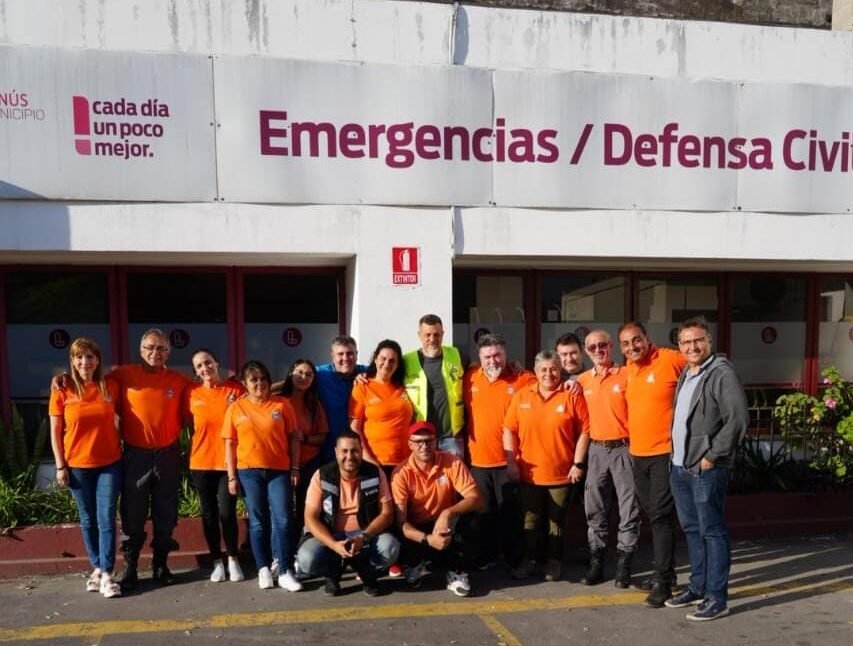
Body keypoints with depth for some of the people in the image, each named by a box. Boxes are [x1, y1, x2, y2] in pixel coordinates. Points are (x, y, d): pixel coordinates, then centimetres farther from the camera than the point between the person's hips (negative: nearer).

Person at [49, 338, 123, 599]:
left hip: (110, 464, 0)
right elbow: (55, 432, -1)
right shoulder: (62, 391, -5)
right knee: (88, 520, 10)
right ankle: (97, 567, 23)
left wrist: (122, 449, 1)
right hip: (78, 466, 0)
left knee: (106, 519, -2)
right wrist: (60, 466, -4)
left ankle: (106, 574, 1)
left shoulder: (111, 387, -2)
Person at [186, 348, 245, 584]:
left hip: (229, 462, -2)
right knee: (209, 514, 9)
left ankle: (233, 560, 18)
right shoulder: (191, 393, 0)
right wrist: (192, 448, 4)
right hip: (201, 462, 2)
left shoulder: (236, 389, -4)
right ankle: (217, 562, 23)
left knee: (227, 512, -2)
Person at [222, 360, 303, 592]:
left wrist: (295, 468, 0)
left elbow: (293, 438, 4)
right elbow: (230, 444, 3)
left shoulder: (282, 405, 1)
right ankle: (264, 569, 18)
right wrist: (232, 476, 0)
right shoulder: (236, 408, 2)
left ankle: (285, 572, 1)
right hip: (249, 471, 0)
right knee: (258, 522, 8)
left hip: (279, 470, 0)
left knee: (282, 520, -4)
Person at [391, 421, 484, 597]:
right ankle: (416, 564, 8)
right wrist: (427, 539, -39)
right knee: (399, 546, -31)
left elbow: (477, 499, -24)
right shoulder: (402, 473, -18)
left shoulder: (452, 462, -16)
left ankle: (457, 572, -11)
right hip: (418, 530, 0)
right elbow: (400, 521, -22)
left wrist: (448, 513, -41)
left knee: (464, 515, -32)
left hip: (447, 526, 0)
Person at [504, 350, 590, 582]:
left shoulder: (572, 397, -4)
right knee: (530, 519, 12)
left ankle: (554, 562, 24)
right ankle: (529, 560, 25)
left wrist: (578, 463, -8)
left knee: (556, 520, 10)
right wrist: (510, 462, -3)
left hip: (562, 474, -2)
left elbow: (584, 431, -4)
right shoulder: (521, 396, 2)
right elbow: (509, 430, 3)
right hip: (529, 473, 2)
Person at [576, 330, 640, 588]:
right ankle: (596, 561, 18)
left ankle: (623, 563, 10)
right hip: (596, 450, 4)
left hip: (623, 448, -4)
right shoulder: (582, 381, 7)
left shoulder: (626, 375, -5)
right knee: (595, 508, 8)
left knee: (629, 508, 0)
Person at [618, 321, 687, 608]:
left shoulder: (671, 360, -13)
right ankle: (665, 572, 26)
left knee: (661, 516, -6)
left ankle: (662, 580, 1)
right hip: (637, 454, 7)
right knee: (653, 516, 15)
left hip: (665, 453, -7)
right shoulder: (629, 369, 9)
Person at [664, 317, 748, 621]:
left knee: (712, 532, -2)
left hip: (705, 469, -8)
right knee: (692, 530, 16)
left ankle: (717, 598, 6)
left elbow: (738, 419, -19)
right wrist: (678, 456, 14)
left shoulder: (722, 373, -12)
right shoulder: (685, 375, 14)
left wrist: (712, 456, -17)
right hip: (680, 466, 9)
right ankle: (697, 587, 27)